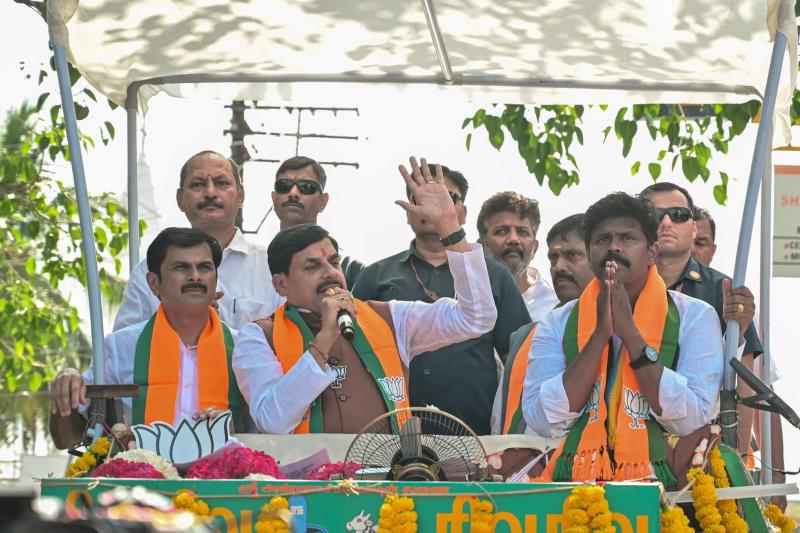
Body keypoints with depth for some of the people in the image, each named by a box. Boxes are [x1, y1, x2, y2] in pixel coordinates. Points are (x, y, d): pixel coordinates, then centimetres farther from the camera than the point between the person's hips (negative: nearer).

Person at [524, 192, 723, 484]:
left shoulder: (695, 317, 8)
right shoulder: (557, 324, 13)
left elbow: (691, 420, -6)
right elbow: (543, 421, -2)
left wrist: (630, 332, -7)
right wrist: (600, 334, -6)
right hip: (573, 488, 1)